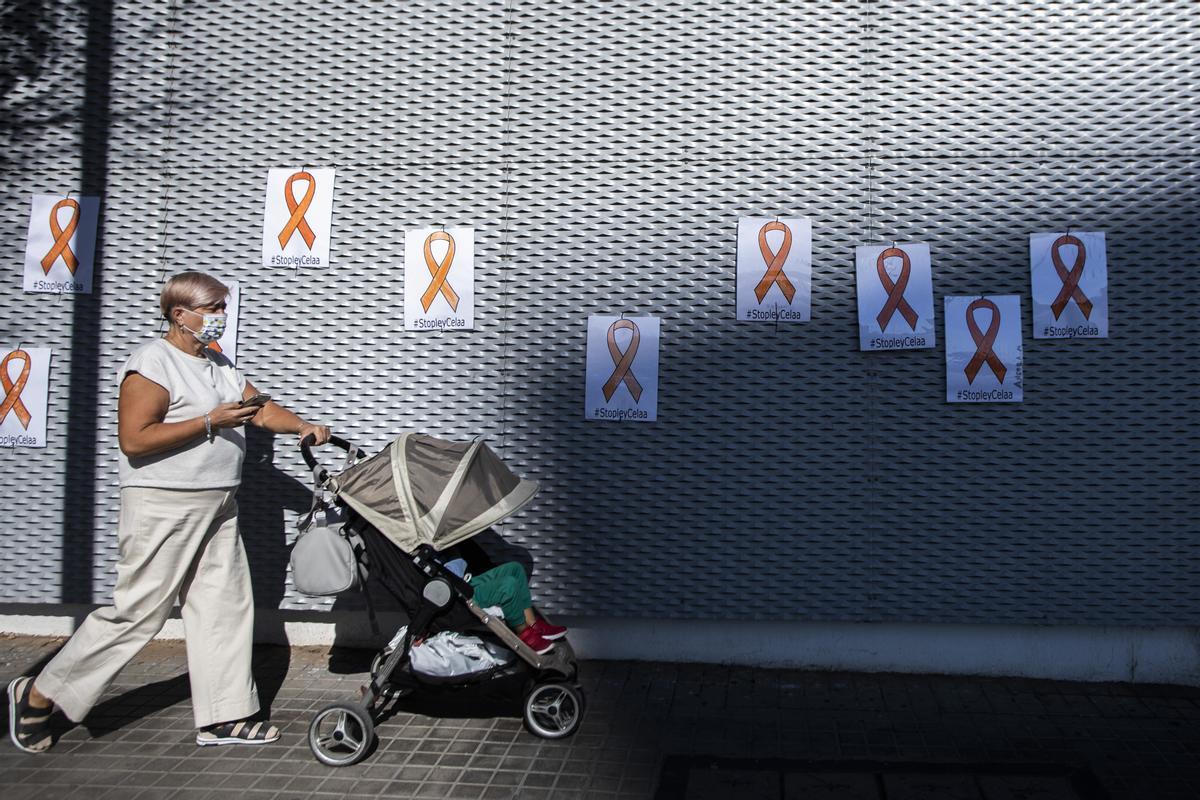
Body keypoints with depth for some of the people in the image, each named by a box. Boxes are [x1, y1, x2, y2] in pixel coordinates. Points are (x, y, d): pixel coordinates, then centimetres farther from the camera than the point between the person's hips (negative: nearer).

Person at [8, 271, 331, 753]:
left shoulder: (220, 365, 15)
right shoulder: (153, 363, -13)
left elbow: (261, 409, 13)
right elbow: (134, 440, -21)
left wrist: (304, 427, -6)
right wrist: (210, 422, -22)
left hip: (217, 507, 9)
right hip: (163, 507, -9)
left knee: (225, 608, 7)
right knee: (136, 613, -3)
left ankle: (224, 717, 16)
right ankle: (37, 695, 16)